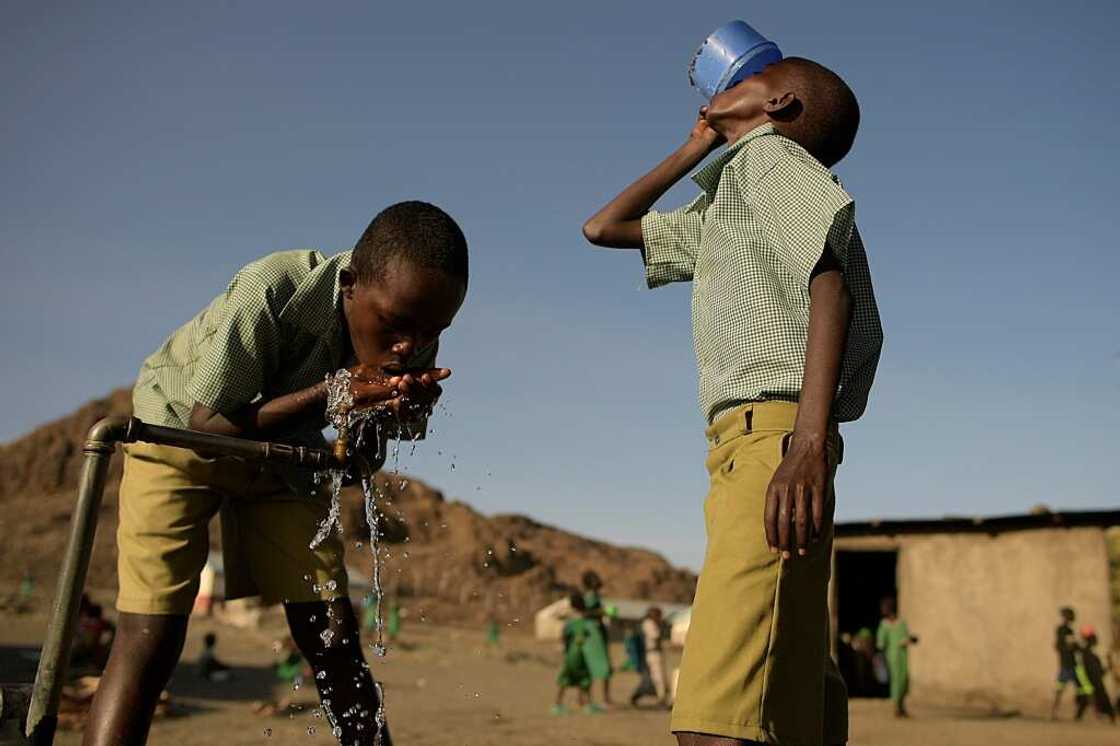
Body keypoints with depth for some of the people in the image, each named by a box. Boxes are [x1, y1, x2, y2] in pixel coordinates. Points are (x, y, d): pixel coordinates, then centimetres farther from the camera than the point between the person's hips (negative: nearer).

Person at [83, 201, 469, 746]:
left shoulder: (413, 340, -19)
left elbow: (365, 457, -8)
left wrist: (405, 410, -30)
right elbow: (210, 426, -28)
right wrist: (332, 392, -37)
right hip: (181, 433, -4)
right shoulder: (270, 292, -35)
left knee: (333, 635, -4)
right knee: (151, 638, -15)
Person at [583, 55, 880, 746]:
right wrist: (697, 146, 36)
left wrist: (811, 440, -27)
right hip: (744, 450, 10)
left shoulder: (769, 152, 4)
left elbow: (829, 277, -14)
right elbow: (603, 228, 38)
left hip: (772, 437, -10)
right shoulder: (718, 214, 31)